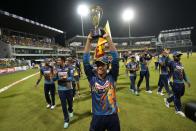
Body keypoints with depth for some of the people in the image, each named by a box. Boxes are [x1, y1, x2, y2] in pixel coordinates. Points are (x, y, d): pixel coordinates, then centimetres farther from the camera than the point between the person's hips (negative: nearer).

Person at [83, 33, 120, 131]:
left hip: (112, 116, 0)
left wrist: (108, 38, -18)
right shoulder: (92, 78, -7)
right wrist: (89, 40, -15)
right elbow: (85, 61, -11)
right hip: (97, 117, 1)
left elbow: (115, 59, -15)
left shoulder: (112, 77, -8)